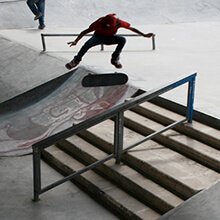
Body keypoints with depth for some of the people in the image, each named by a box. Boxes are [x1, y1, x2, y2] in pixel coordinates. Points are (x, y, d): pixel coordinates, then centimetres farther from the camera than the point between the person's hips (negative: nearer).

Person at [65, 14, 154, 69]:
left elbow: (132, 28, -13)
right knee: (88, 44, -32)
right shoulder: (99, 23, -30)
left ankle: (115, 59, -10)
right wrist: (76, 41, -31)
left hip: (110, 38, 2)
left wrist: (144, 35, -13)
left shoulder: (119, 23, -26)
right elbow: (86, 31, -25)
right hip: (99, 37, -2)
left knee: (122, 40, -27)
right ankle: (76, 61, -15)